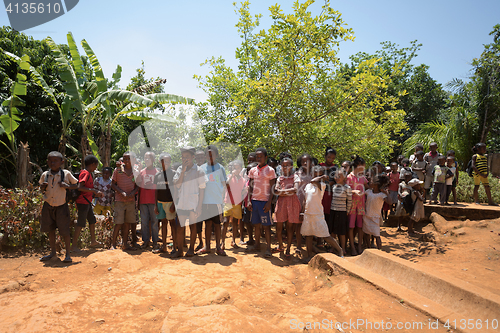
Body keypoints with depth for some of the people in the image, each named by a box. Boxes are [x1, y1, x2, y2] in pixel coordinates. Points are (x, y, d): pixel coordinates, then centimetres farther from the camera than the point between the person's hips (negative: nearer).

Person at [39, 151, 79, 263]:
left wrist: (67, 186, -18)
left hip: (61, 206, -4)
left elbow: (77, 185, 0)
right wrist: (42, 187, -7)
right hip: (48, 205, 4)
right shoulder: (45, 175, 1)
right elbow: (42, 190, 16)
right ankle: (53, 252, 29)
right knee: (50, 229, 13)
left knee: (64, 231, -2)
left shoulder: (66, 174, -8)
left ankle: (68, 254, 10)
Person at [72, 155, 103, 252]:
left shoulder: (89, 174, 15)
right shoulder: (85, 173, -16)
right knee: (81, 223, -5)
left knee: (92, 220, 16)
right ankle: (74, 245, 3)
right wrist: (94, 191, -27)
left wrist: (96, 192, 17)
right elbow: (80, 187, -27)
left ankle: (93, 241, 26)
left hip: (87, 202, 10)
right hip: (83, 202, -10)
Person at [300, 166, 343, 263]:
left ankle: (340, 251, 17)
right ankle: (309, 255, 23)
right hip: (307, 214, 6)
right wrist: (302, 212, 12)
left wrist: (322, 177, -13)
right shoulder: (307, 186, 9)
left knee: (326, 236, -2)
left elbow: (313, 181, -30)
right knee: (308, 235, 10)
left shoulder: (322, 185, -9)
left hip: (318, 215, -5)